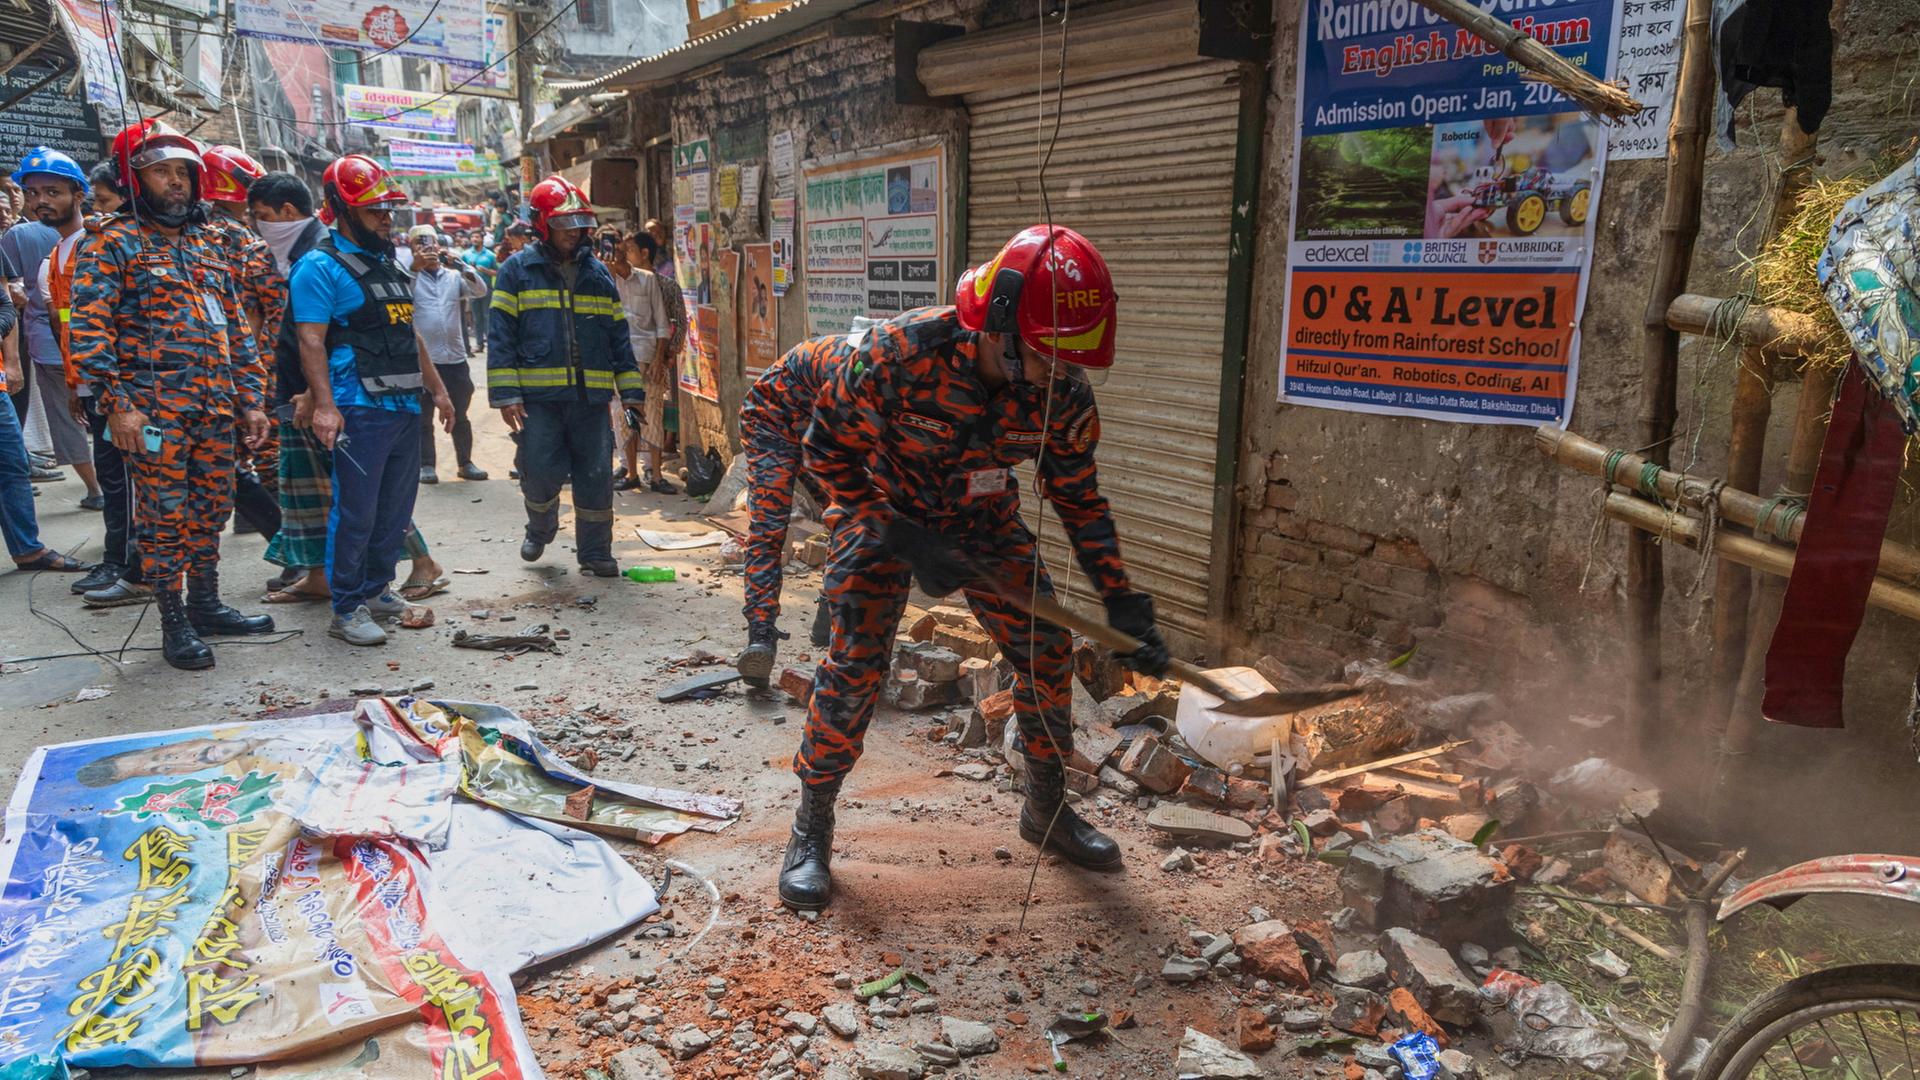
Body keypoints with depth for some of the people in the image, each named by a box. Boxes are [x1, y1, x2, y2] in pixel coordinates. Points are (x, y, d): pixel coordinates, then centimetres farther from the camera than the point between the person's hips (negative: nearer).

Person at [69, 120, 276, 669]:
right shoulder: (114, 244, -2)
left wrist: (252, 399, 13)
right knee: (164, 517, 0)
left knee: (210, 512, 13)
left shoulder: (206, 244, 17)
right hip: (155, 411, -6)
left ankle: (206, 604, 27)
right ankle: (173, 623, 10)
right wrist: (117, 403, -18)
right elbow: (89, 327, -10)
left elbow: (236, 328, 18)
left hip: (217, 409, 6)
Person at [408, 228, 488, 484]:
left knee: (460, 416, 11)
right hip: (421, 359, -3)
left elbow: (480, 291, -5)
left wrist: (460, 265, -17)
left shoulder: (454, 276, 9)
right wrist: (415, 266, -29)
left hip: (455, 357, 3)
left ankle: (465, 463, 21)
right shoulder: (411, 275, 1)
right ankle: (426, 465, 13)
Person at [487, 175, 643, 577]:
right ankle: (540, 530, 28)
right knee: (541, 475, -2)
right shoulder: (517, 270, 3)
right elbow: (501, 336, -2)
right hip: (538, 397, -3)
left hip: (591, 397, 3)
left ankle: (594, 552, 17)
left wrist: (631, 390, 8)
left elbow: (618, 336, 15)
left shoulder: (597, 273, 15)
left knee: (596, 477, 4)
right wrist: (506, 394, -10)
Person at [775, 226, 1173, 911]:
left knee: (1047, 650, 1)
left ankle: (1047, 808, 23)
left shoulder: (1064, 396, -21)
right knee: (855, 664, -13)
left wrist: (1123, 603, -11)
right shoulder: (900, 353, -34)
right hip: (882, 511, -4)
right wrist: (903, 541, -27)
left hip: (983, 519, 4)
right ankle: (811, 831, 7)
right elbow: (828, 448, -21)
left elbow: (1079, 500, -7)